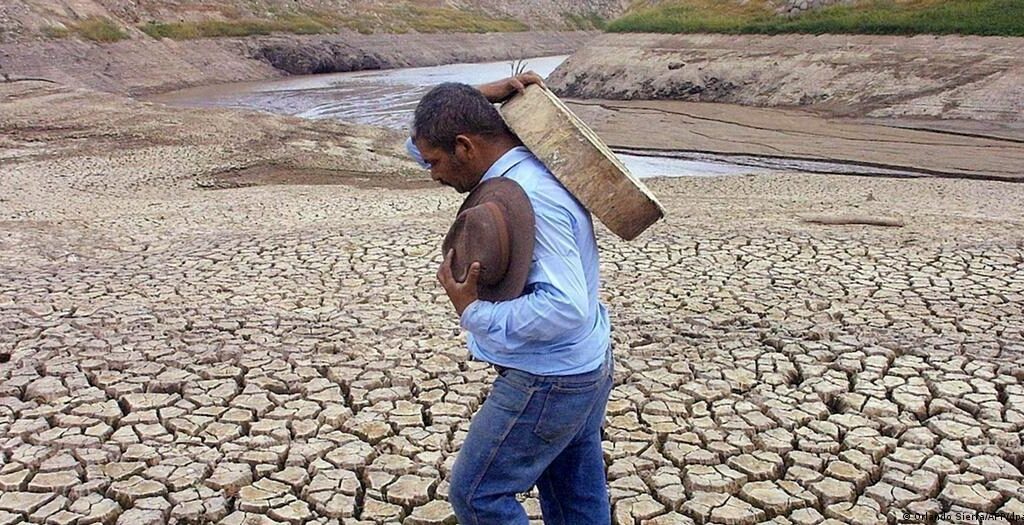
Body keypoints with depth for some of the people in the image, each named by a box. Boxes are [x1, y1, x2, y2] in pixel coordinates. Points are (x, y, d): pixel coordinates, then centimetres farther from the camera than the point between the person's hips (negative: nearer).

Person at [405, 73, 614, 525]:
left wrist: (473, 312, -27)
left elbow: (565, 307, -34)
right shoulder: (524, 168, 4)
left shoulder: (532, 197, -27)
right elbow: (420, 143, 15)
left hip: (547, 383, -10)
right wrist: (479, 98, -2)